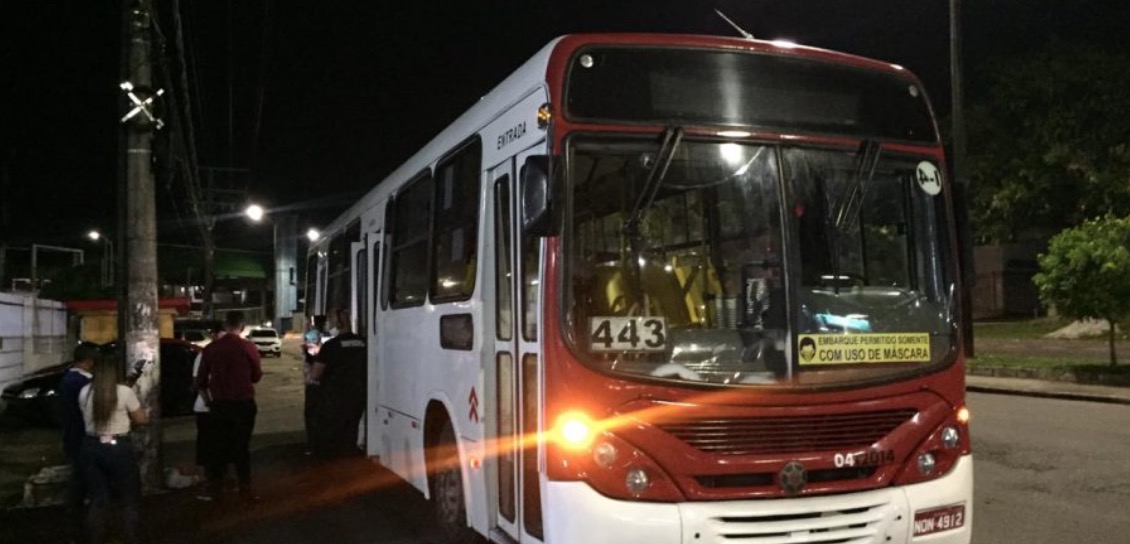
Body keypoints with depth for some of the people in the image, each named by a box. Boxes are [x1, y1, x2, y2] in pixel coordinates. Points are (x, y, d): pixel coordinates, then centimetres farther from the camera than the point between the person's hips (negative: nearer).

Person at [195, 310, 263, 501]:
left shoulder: (210, 348, -2)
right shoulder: (248, 348, -10)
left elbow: (200, 381, 4)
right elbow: (257, 376, 2)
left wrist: (208, 401, 17)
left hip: (219, 404, 2)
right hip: (243, 404, -2)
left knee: (219, 446, 13)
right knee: (242, 447, 5)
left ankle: (214, 488, 17)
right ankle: (245, 490, 6)